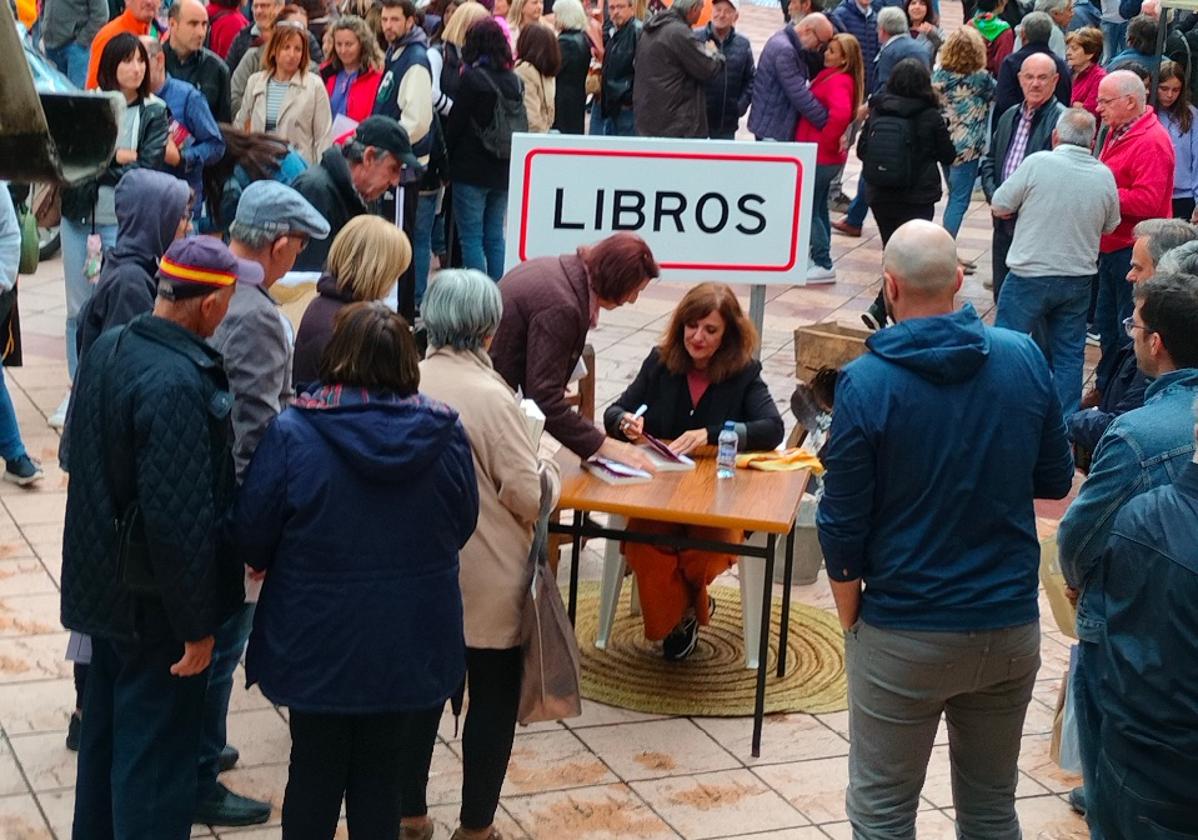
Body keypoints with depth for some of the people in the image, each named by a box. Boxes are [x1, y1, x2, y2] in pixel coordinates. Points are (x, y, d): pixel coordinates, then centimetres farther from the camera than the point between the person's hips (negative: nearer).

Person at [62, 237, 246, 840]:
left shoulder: (106, 349, 0)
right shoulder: (178, 384, -29)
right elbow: (180, 519, -29)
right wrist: (196, 624, -20)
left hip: (105, 581, 9)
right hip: (156, 601, -9)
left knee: (107, 725, 24)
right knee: (156, 748, 5)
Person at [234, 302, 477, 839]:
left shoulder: (292, 433, -16)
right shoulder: (444, 434, -8)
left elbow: (250, 537, -9)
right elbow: (461, 527, 4)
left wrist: (277, 564, 14)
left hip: (317, 640, -1)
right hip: (409, 646, 2)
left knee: (315, 774, 16)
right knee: (383, 777, 15)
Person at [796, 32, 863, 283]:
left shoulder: (838, 82, -20)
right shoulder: (830, 76, 10)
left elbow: (840, 113, -37)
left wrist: (826, 139, -24)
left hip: (820, 156, -10)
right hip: (826, 157, 10)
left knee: (808, 210, -3)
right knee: (818, 209, 18)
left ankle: (823, 265, 1)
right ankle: (819, 259, 28)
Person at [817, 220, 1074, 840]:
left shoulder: (865, 383, -15)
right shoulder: (1025, 358, -5)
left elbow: (842, 527, -12)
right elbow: (1056, 480, 7)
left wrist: (851, 621, 2)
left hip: (905, 637, -4)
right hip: (1011, 627, 4)